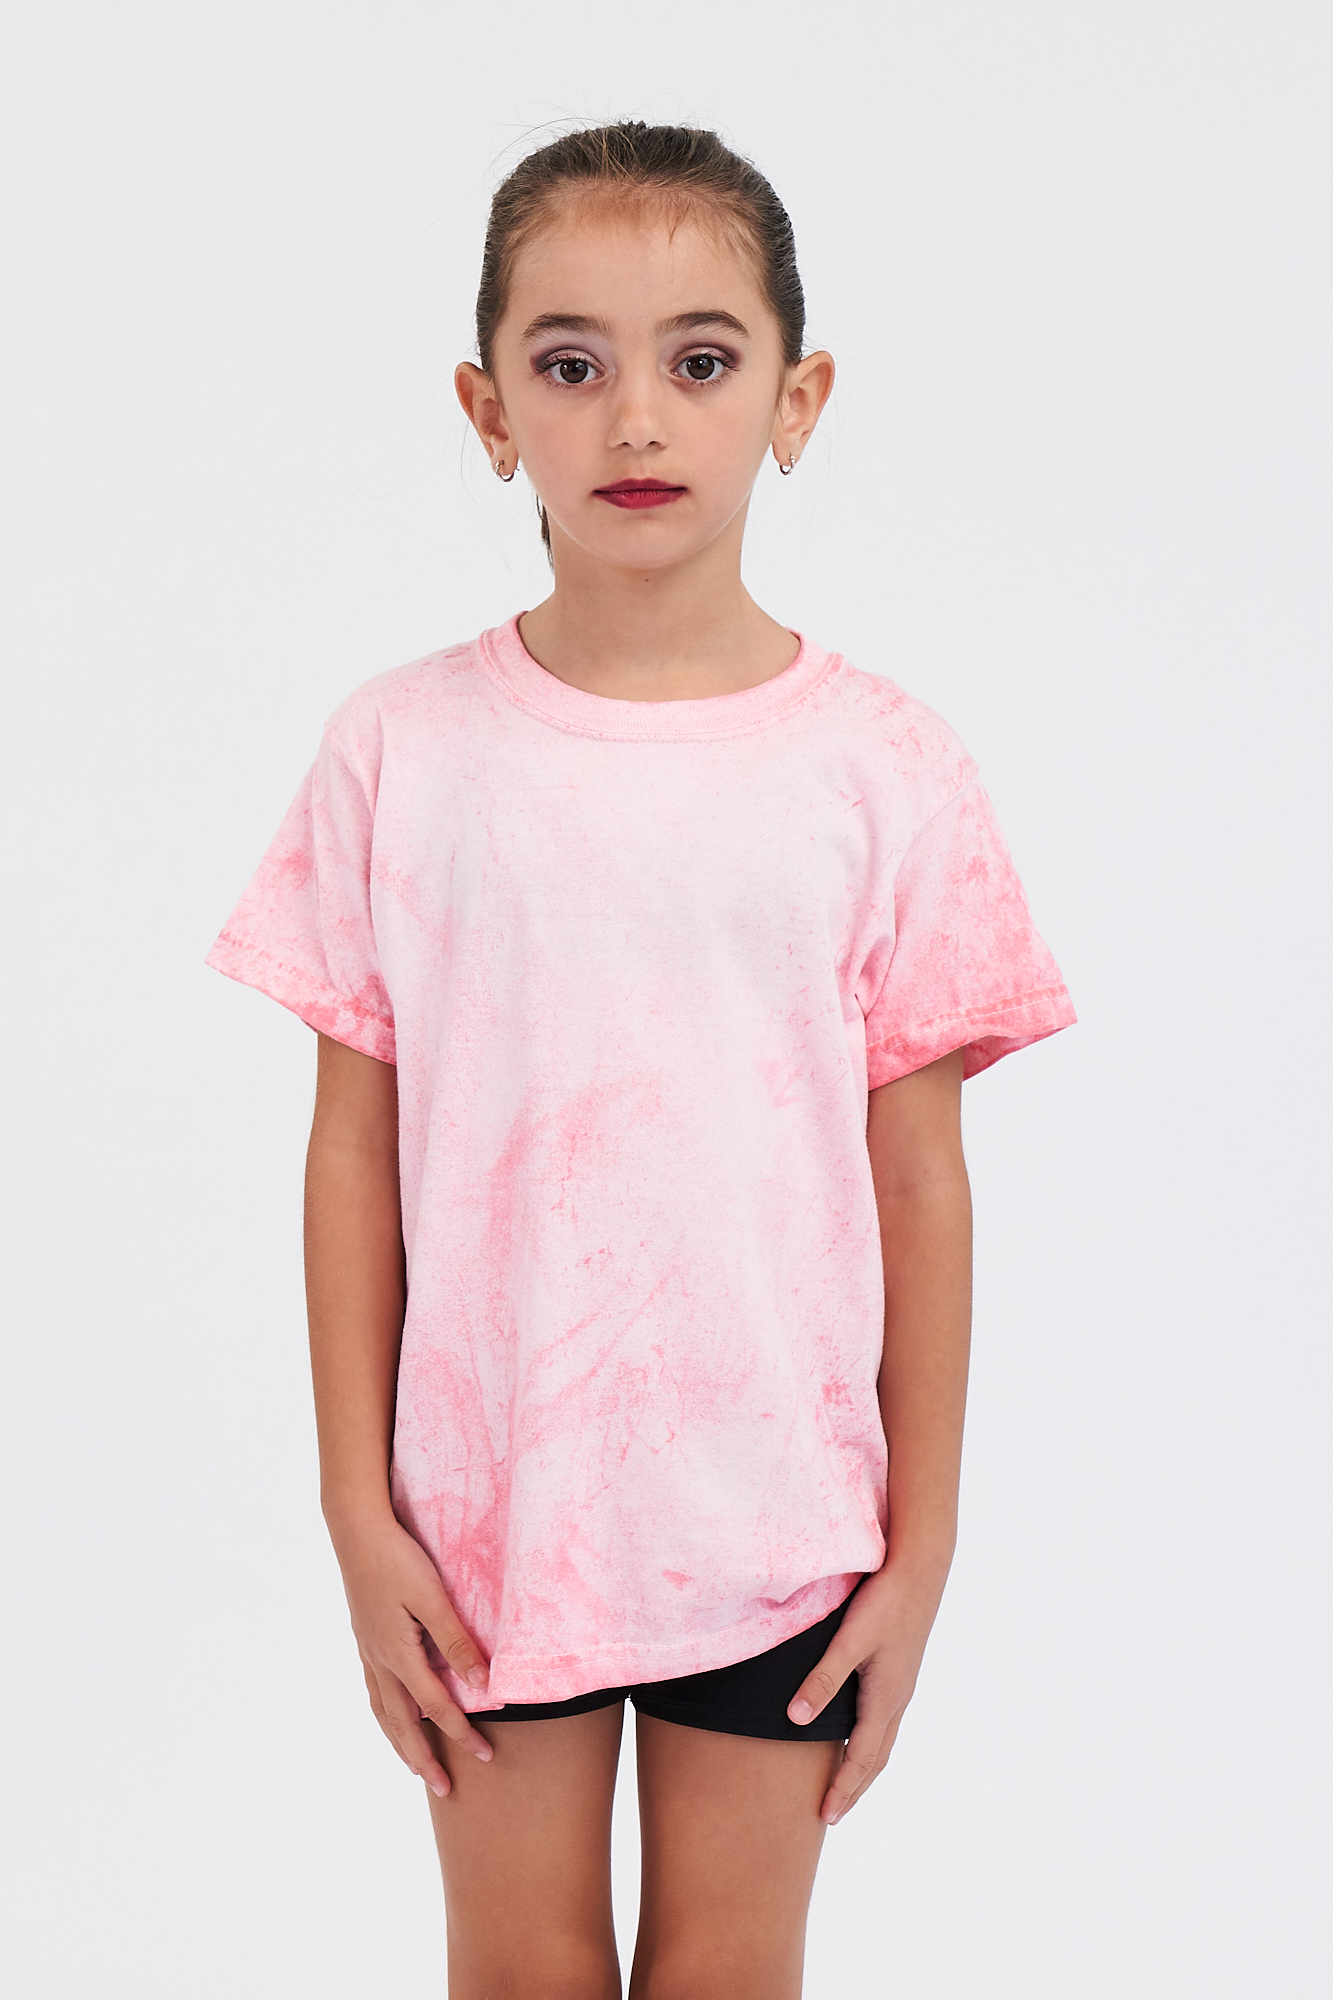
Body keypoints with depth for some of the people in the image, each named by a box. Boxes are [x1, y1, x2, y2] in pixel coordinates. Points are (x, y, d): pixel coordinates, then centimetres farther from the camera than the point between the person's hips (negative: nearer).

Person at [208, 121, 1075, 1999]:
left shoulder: (883, 769, -6)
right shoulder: (402, 750, -5)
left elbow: (922, 1178, -3)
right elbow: (356, 1151, -2)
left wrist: (920, 1546, -1)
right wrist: (360, 1513, -2)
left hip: (776, 1510, 0)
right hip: (488, 1499, 1)